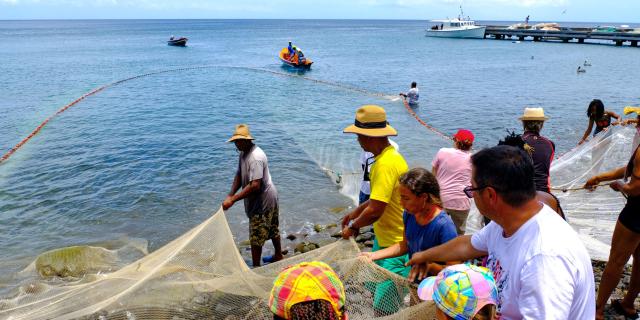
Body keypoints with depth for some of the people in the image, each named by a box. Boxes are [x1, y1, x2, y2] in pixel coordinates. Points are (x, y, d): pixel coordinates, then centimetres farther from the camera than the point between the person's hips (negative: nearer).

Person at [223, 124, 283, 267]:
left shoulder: (255, 157, -29)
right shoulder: (243, 153, 3)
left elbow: (254, 186, -34)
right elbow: (239, 175, 6)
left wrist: (233, 200, -32)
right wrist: (230, 195, -8)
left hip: (262, 201, -10)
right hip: (269, 198, 10)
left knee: (256, 237, 0)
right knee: (273, 229, 24)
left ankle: (256, 267, 12)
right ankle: (278, 256, 42)